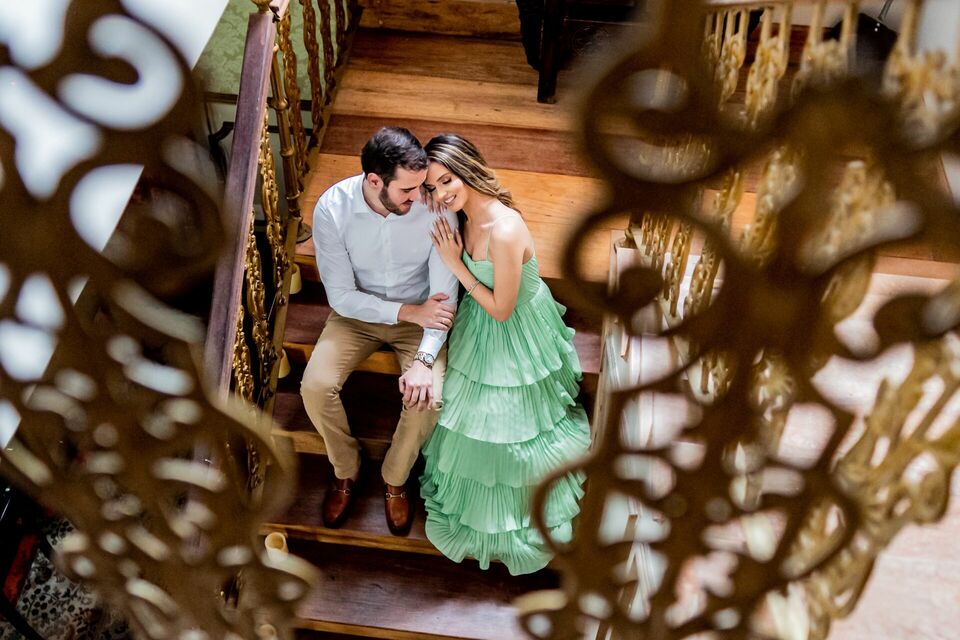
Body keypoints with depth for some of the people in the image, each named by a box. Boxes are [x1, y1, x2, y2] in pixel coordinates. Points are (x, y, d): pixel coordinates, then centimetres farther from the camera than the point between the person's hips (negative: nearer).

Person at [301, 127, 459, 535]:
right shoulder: (332, 208, -23)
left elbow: (444, 293, -20)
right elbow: (341, 296, -17)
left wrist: (425, 359, -31)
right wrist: (408, 311, -26)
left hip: (420, 314, 0)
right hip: (357, 313, 1)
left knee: (428, 396, -25)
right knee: (315, 387, -22)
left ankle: (395, 479, 7)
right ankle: (346, 470, 9)